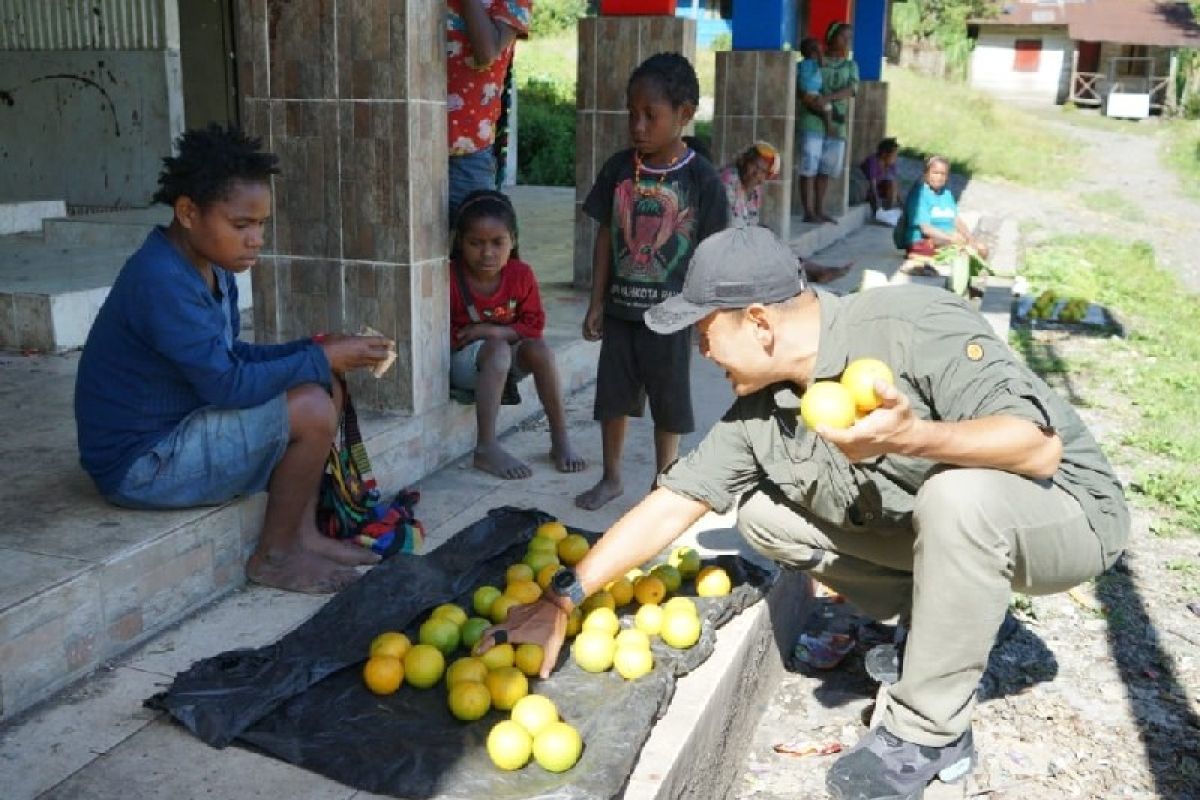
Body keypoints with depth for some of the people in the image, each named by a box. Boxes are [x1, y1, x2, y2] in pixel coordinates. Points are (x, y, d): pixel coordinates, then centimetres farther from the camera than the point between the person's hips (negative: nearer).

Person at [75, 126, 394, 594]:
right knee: (311, 410, -22)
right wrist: (321, 359, -18)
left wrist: (314, 350, -4)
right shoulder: (162, 282, -26)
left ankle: (302, 533, 8)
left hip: (176, 429, 10)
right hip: (140, 466, -10)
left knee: (325, 389, 8)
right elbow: (227, 384, -27)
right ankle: (275, 557, -3)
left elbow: (230, 357, 11)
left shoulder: (212, 267, 4)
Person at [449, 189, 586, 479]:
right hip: (461, 362, -4)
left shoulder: (521, 275, -6)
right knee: (498, 350, -34)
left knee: (540, 349, -24)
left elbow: (534, 326, -4)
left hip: (506, 359, 4)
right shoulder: (450, 278, -16)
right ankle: (486, 449, -37)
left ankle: (560, 441, -14)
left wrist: (494, 331, -17)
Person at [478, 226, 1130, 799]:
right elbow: (672, 504, -5)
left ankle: (929, 733, -18)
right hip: (929, 525, 6)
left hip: (1069, 513, -6)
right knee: (762, 511, -2)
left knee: (959, 494, -39)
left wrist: (911, 437, -50)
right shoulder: (760, 409, -7)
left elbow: (1043, 446, -33)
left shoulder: (916, 327, -28)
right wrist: (560, 600, -7)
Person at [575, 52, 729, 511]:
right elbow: (606, 237, 4)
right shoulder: (618, 169, -2)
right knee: (613, 395, 13)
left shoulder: (701, 178, -10)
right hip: (620, 308, 3)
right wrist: (596, 303, 2)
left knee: (668, 403, 10)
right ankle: (611, 478, 32)